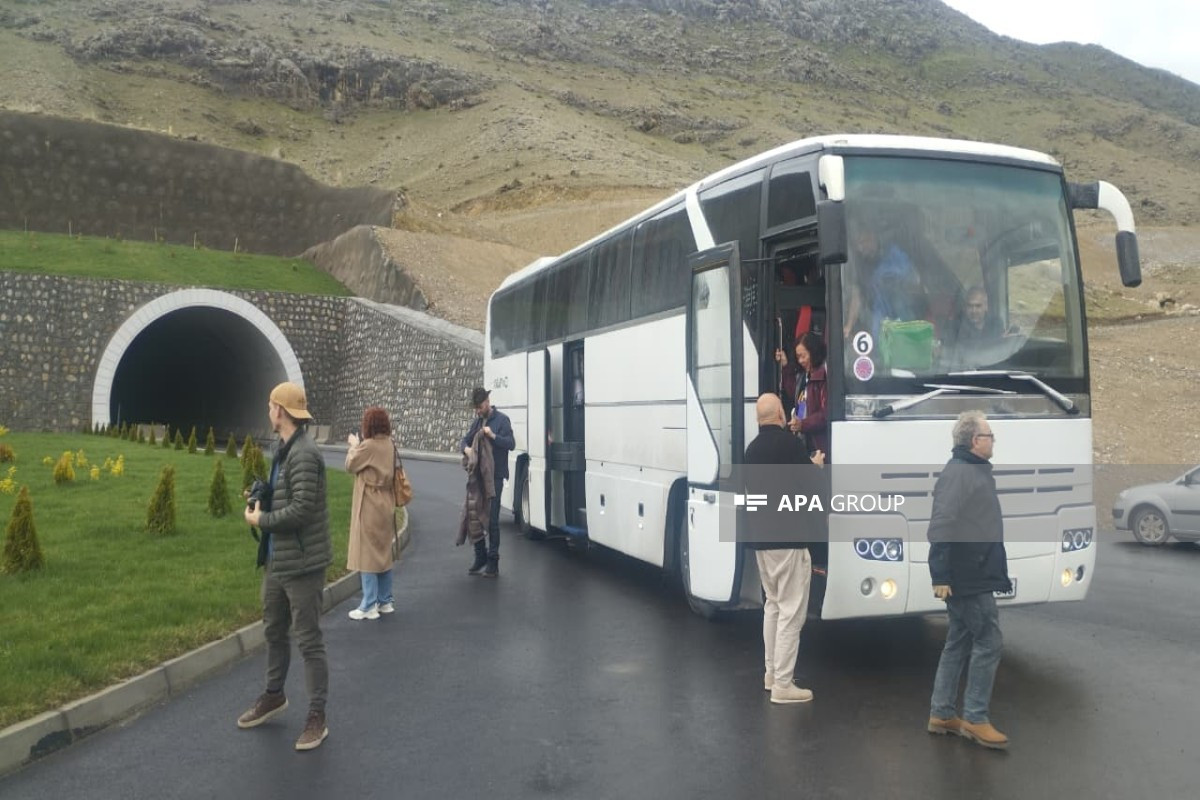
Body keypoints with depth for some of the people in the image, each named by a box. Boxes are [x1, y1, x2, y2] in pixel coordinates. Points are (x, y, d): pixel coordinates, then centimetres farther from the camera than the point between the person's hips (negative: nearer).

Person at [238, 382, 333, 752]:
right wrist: (261, 498, 1)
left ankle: (316, 717, 12)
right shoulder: (284, 449, 9)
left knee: (309, 641, 1)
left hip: (302, 564, -10)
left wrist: (261, 520, -13)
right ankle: (274, 695, 43)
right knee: (274, 630, 24)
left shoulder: (304, 454, -21)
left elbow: (301, 510, -26)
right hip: (277, 559, 10)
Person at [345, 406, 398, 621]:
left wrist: (353, 446, 11)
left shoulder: (368, 445, -19)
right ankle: (385, 601, 23)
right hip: (385, 506, 8)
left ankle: (369, 606, 2)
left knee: (366, 555, -1)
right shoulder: (389, 445, 4)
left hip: (369, 508, -8)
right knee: (383, 554, 15)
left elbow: (351, 466, -5)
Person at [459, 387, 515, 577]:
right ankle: (480, 558, 22)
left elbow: (511, 443, -14)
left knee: (492, 519, -4)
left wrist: (493, 435, -29)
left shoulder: (502, 420, -6)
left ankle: (493, 562, 3)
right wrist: (466, 448, -11)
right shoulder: (477, 421, 14)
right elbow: (465, 440, 13)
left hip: (494, 476, -7)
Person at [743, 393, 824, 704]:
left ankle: (771, 673, 24)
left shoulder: (752, 448, 10)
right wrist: (816, 466, 12)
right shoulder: (789, 444, -13)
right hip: (788, 538, -8)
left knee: (772, 604, 19)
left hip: (761, 537, 8)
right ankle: (783, 684, -2)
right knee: (791, 610, -3)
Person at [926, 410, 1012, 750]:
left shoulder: (976, 471, 15)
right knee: (988, 642, -5)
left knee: (960, 643, 14)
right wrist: (940, 577, -26)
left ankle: (942, 714, 21)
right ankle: (975, 719, 4)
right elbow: (941, 527, -24)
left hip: (976, 576, 10)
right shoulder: (958, 473, -18)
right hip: (967, 579, -10)